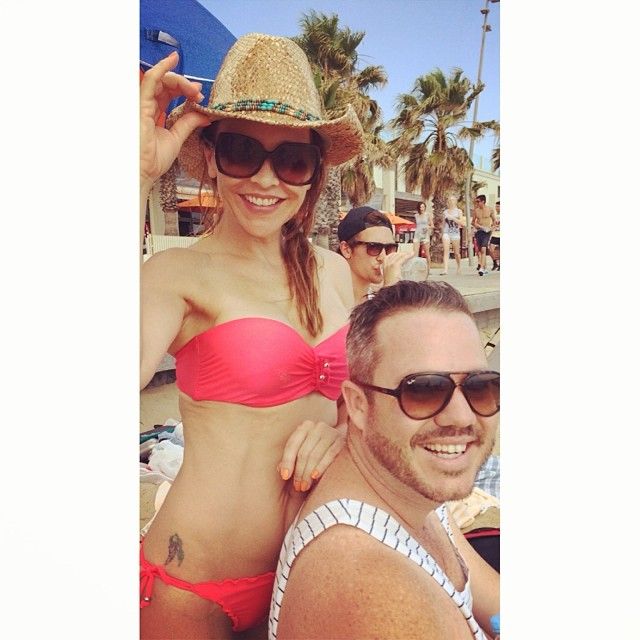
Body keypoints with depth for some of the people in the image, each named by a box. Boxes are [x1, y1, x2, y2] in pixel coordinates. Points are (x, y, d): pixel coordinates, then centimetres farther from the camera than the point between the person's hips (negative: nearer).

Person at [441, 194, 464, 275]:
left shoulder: (458, 211, 4)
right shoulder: (445, 211, 11)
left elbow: (461, 223, -6)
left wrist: (453, 218, -17)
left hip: (455, 233, -1)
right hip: (446, 233, 1)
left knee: (456, 252, 8)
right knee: (445, 251, -15)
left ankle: (458, 267, 32)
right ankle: (446, 269, -22)